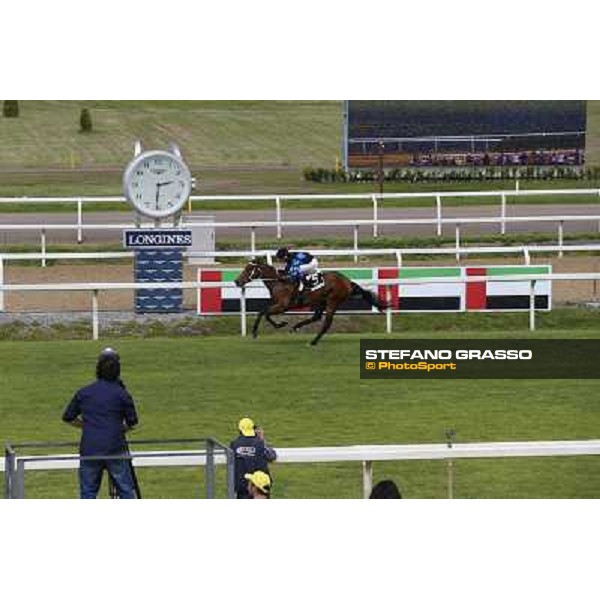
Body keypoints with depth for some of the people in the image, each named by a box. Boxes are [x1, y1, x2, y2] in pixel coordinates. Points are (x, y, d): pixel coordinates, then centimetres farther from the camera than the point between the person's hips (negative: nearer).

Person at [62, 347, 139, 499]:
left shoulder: (83, 393, 6)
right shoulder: (121, 394, -2)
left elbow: (68, 418, 13)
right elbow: (132, 423, 2)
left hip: (89, 451, 2)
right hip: (115, 450, -2)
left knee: (88, 493, 7)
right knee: (126, 491, 5)